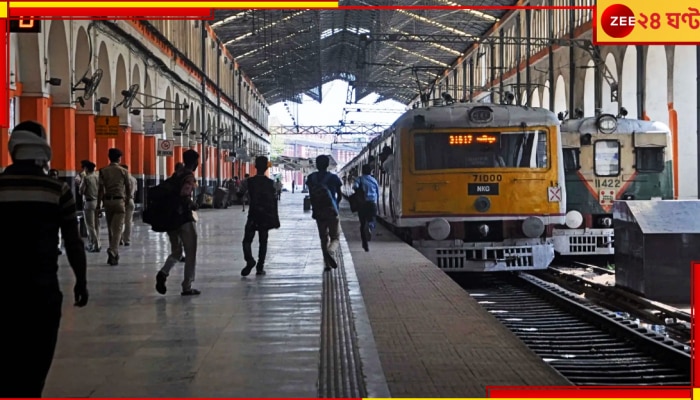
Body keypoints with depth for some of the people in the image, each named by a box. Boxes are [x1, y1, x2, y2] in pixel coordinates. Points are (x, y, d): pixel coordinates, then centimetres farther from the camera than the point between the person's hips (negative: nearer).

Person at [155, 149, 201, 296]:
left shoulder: (177, 174, 13)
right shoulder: (189, 176, -11)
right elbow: (184, 196, -23)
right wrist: (193, 205, -6)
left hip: (172, 218, 7)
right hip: (185, 218, -7)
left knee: (176, 251, 17)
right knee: (191, 253, 4)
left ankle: (163, 273, -10)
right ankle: (187, 287, 4)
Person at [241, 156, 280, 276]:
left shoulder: (250, 182, -6)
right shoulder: (270, 183, -2)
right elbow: (274, 202, 0)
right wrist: (275, 219, 6)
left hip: (253, 215, -2)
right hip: (266, 216, 2)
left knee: (247, 240, 4)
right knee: (263, 241, 9)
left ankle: (249, 260, -21)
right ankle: (260, 267, 7)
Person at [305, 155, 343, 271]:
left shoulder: (311, 178, 2)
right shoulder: (333, 178, -3)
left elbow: (311, 195, -1)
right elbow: (340, 195, 4)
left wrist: (314, 209, 6)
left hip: (318, 212, 2)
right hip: (332, 211, -2)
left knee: (323, 238, 13)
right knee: (335, 238, 4)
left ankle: (327, 263, 10)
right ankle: (330, 252, -28)